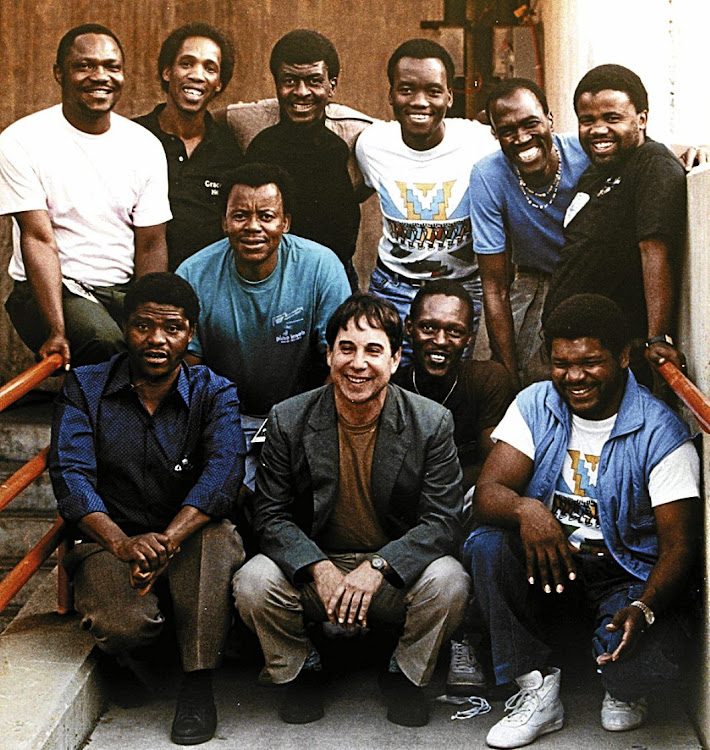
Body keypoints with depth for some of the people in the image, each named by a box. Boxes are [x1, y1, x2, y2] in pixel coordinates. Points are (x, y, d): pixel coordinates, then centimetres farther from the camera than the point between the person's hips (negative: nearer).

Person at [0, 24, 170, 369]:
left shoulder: (146, 146, 5)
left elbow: (151, 244, 2)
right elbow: (39, 239, -13)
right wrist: (57, 331, -24)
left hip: (124, 289, 4)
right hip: (50, 289, -3)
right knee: (103, 341, -33)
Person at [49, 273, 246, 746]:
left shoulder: (214, 393, -1)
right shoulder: (85, 388, 0)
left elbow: (224, 471, -19)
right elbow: (70, 473, -13)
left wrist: (168, 540, -36)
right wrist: (123, 542, -32)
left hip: (190, 536, 0)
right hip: (110, 540, 0)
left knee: (215, 538, -35)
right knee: (122, 625, -30)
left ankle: (198, 681, -20)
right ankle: (142, 661, 9)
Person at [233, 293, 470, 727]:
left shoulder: (433, 423, -9)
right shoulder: (289, 420, -6)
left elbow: (442, 522, -12)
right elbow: (271, 515, -5)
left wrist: (377, 567, -28)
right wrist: (318, 569, -24)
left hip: (396, 573, 0)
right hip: (314, 566, 1)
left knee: (448, 581, -30)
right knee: (253, 582, -26)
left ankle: (406, 675, 3)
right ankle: (300, 671, 6)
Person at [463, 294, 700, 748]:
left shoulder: (661, 433, -12)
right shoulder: (534, 406, -3)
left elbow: (679, 543, -15)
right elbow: (487, 494, -11)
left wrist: (644, 608, -35)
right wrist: (525, 509, -36)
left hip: (628, 576, -3)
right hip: (547, 559, 3)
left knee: (641, 667, -30)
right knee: (486, 545, -26)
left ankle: (624, 690, 11)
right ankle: (537, 687, -11)